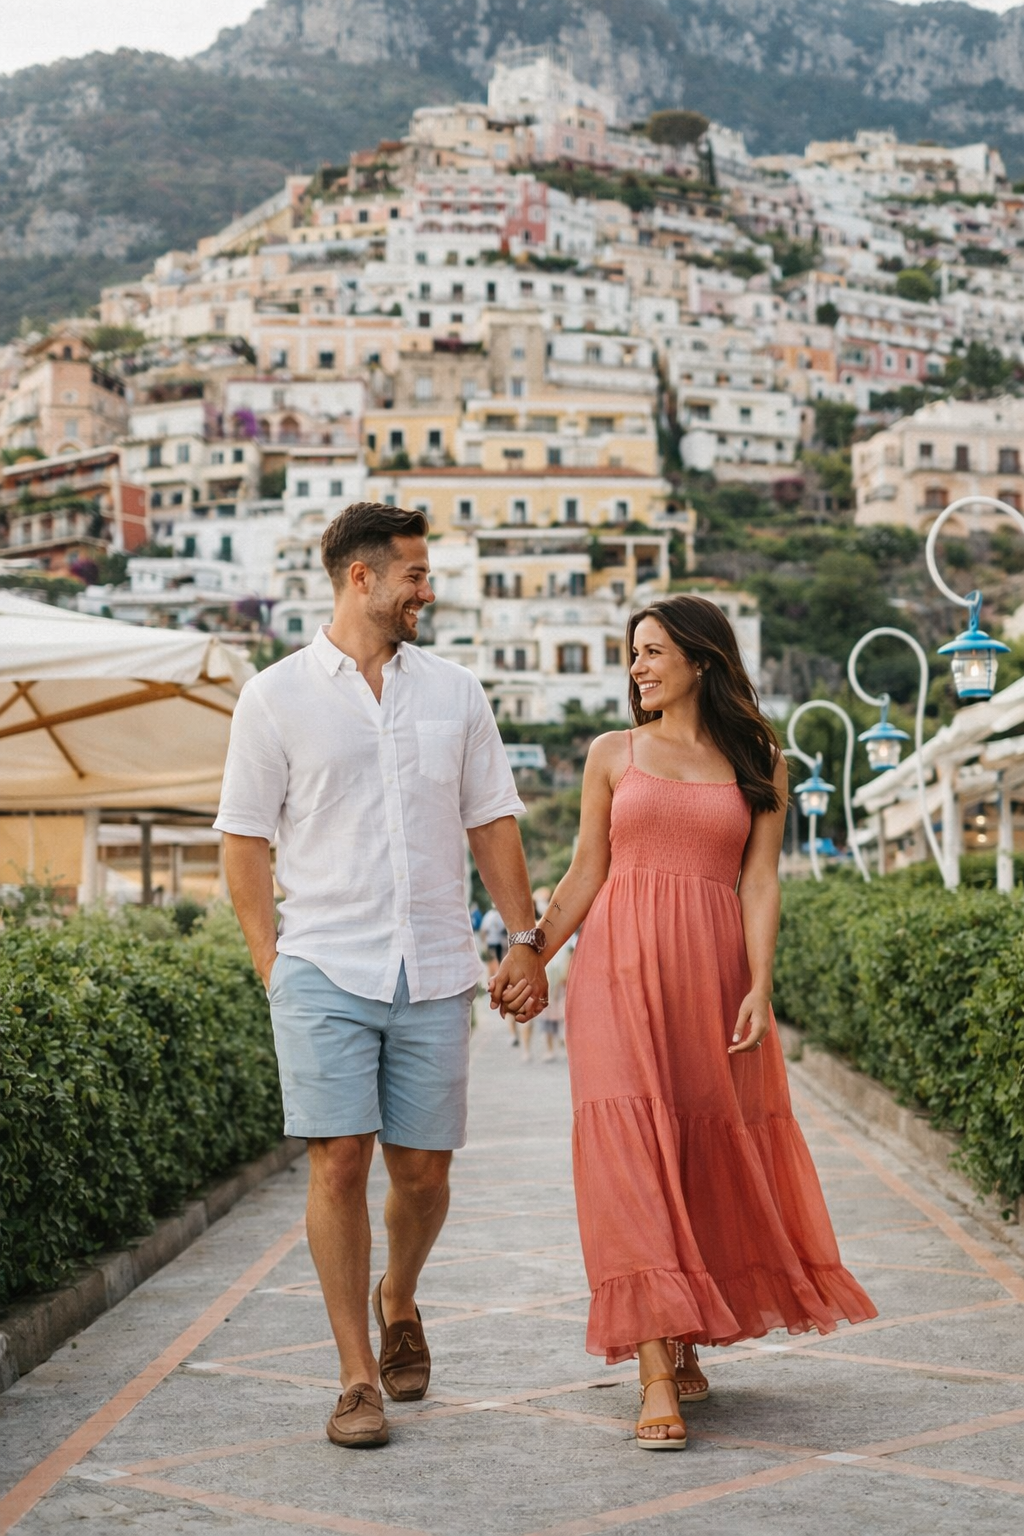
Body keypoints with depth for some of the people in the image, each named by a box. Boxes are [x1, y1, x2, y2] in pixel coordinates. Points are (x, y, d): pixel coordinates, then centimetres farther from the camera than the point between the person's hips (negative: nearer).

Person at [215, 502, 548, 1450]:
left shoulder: (455, 694, 11)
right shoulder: (277, 698, 2)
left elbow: (492, 825, 15)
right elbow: (245, 843, 4)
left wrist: (527, 939, 10)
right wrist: (271, 964, -2)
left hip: (434, 976, 3)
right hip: (325, 973, -2)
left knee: (423, 1169, 5)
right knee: (339, 1163, -7)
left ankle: (398, 1300, 36)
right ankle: (358, 1379, 5)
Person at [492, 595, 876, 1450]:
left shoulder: (759, 762, 8)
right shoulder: (613, 754, 10)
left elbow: (760, 881, 1)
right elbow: (587, 873, 11)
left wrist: (760, 987, -9)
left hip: (713, 971, 0)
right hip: (620, 966, 0)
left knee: (710, 1155, 3)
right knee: (630, 1152, -11)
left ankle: (687, 1345, 21)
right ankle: (657, 1377, -12)